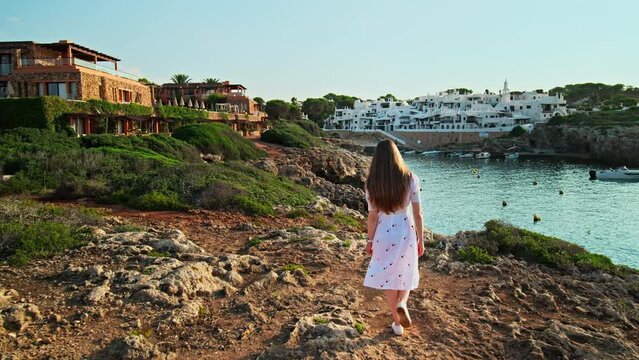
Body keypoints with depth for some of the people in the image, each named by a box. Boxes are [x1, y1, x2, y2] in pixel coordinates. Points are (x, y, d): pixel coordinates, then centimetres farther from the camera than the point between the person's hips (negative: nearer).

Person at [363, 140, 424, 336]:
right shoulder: (410, 179, -9)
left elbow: (372, 216, -4)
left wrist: (370, 241, 8)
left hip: (384, 234, 0)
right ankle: (402, 304, -6)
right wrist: (421, 239, 5)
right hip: (406, 233, 0)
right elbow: (417, 213, -6)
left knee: (389, 278, 14)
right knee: (406, 274, 21)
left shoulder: (372, 183, -9)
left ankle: (397, 323, 22)